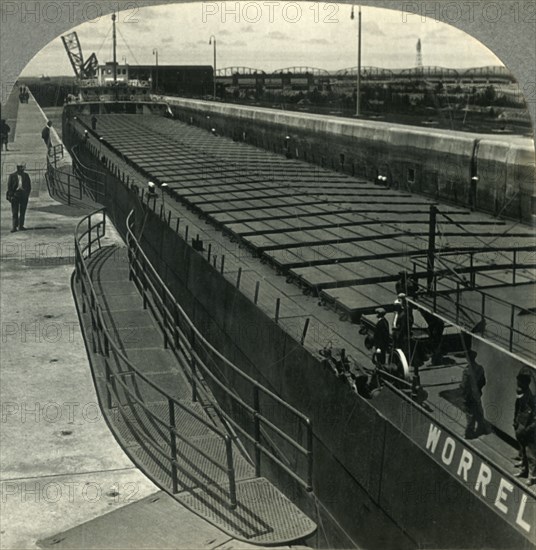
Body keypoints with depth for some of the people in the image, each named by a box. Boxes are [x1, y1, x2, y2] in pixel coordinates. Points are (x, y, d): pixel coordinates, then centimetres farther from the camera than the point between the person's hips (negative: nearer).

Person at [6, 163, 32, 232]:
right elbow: (9, 186, 0)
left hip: (24, 196, 3)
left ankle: (21, 226, 12)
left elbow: (29, 186, 13)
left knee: (22, 212, 5)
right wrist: (11, 195, -7)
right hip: (15, 195, -2)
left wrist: (27, 194, 2)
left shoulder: (26, 176, 8)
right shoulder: (12, 176, 0)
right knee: (15, 212, -2)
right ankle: (14, 227, -1)